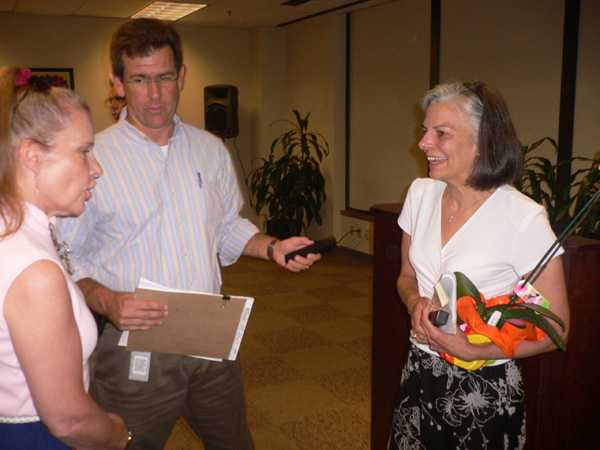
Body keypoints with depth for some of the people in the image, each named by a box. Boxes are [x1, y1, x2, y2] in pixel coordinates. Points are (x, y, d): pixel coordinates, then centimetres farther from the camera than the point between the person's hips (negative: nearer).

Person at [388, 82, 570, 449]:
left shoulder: (525, 218, -19)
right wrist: (415, 302, -11)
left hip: (484, 391, -5)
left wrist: (472, 350, -21)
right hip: (419, 374, 5)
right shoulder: (421, 193, -3)